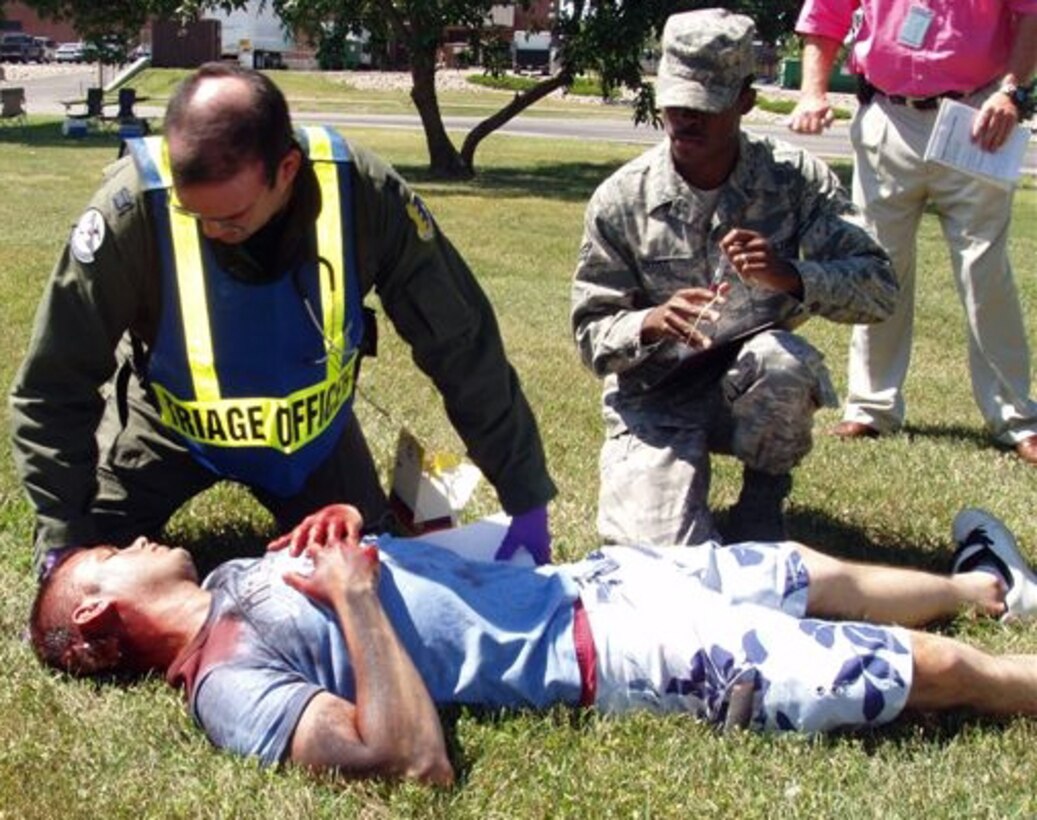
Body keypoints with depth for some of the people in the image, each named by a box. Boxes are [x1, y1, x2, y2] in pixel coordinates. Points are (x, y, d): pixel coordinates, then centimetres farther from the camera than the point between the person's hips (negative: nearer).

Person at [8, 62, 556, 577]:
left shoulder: (363, 194, -31)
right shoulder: (134, 207, -34)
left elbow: (462, 348, -20)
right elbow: (53, 386, -23)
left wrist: (526, 500, -19)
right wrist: (66, 543, -28)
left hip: (309, 427, 1)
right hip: (170, 423, -1)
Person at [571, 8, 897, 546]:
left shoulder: (795, 179, -9)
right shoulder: (620, 199, -10)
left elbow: (878, 290, -15)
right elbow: (591, 335, -9)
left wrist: (792, 276, -34)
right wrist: (652, 323, -32)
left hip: (752, 390, 1)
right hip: (655, 401, 0)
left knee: (784, 358, -35)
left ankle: (763, 499, -3)